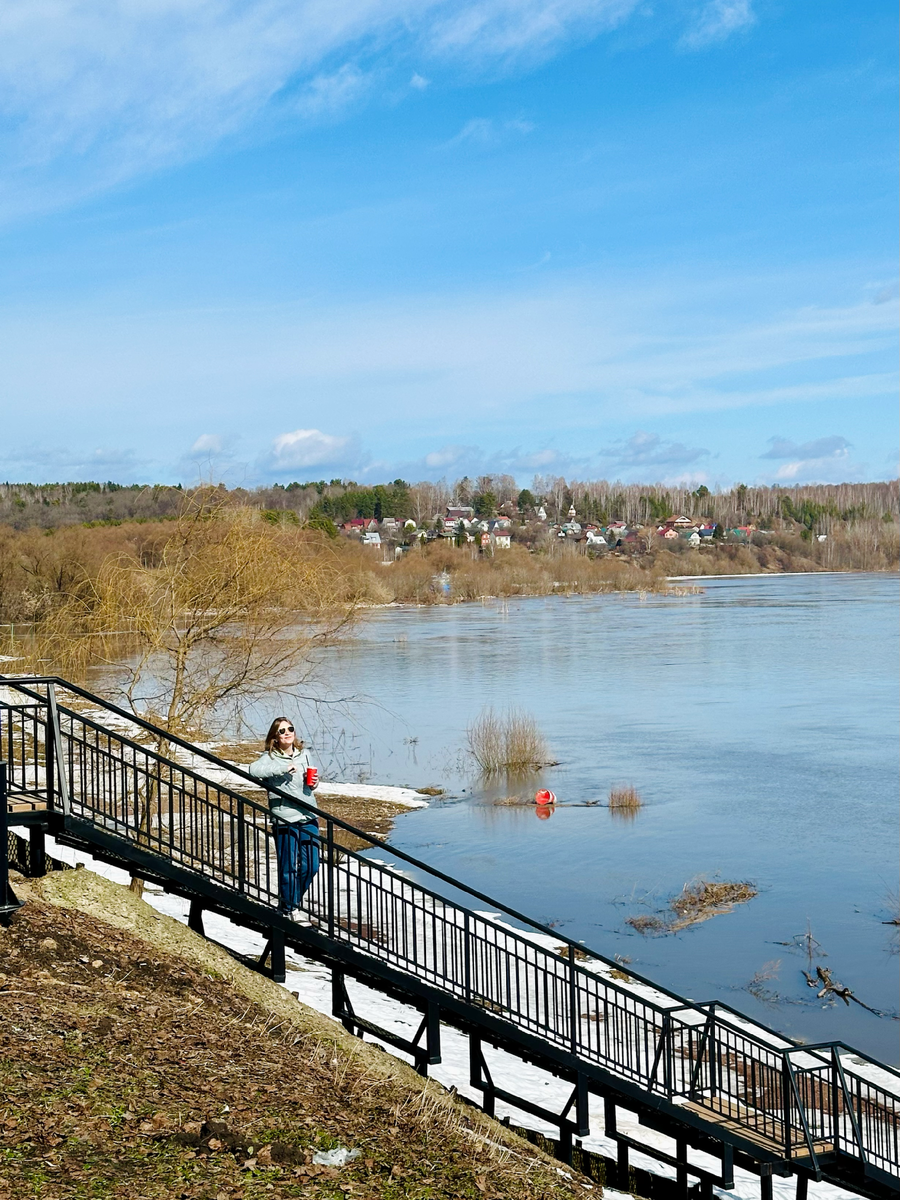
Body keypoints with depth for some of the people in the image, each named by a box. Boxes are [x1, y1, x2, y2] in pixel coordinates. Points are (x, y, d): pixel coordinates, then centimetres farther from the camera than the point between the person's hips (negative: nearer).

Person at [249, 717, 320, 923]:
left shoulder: (303, 754, 13)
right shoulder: (270, 758, -4)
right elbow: (253, 770, -26)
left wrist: (313, 784, 3)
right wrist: (283, 768, -24)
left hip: (308, 817, 6)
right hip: (285, 819, -6)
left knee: (310, 867, 9)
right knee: (289, 867, -1)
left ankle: (291, 902, 28)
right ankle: (289, 909, 15)